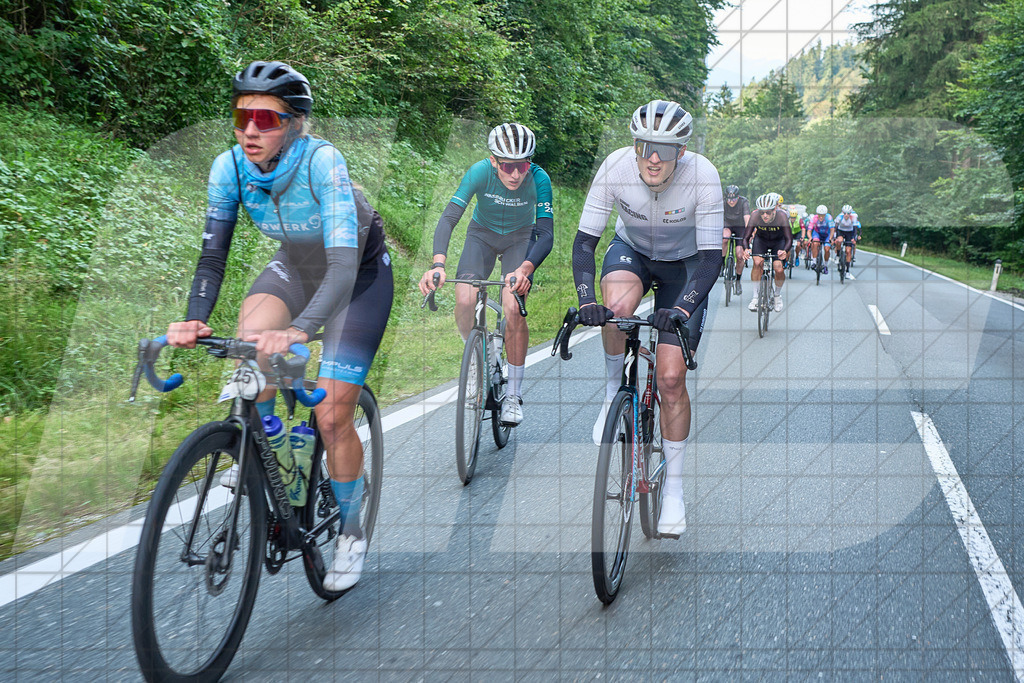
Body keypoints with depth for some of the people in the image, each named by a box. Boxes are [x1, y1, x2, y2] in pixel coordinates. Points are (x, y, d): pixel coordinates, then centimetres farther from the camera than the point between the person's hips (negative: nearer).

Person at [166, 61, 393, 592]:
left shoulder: (322, 161, -34)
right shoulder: (230, 167, -19)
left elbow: (344, 265, -42)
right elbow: (213, 254, -17)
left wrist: (300, 330, -57)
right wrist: (194, 320, -36)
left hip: (359, 276, -4)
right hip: (295, 267, 4)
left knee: (331, 416, -9)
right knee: (251, 338, -28)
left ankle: (351, 533, 13)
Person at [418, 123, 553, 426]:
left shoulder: (539, 179, -29)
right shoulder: (480, 172, -29)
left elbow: (546, 234, -33)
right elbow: (448, 217, -35)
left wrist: (524, 270, -52)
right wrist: (438, 264, -51)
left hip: (520, 237, -1)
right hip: (482, 233, 1)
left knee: (513, 309, -21)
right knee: (464, 300, -23)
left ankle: (513, 394, -6)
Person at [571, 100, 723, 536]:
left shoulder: (703, 176, -31)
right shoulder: (615, 167, -27)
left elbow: (710, 256, -27)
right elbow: (585, 240, -22)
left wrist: (684, 308, -43)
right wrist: (586, 299, -38)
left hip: (683, 264, -1)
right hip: (631, 250, 1)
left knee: (671, 379, -9)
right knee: (617, 305, -38)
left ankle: (674, 487, 9)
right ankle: (613, 392, -8)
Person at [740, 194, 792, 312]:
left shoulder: (782, 216, -33)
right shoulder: (755, 216, -30)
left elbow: (789, 239, -33)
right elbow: (746, 237, -27)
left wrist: (784, 251, -53)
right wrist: (746, 249, -48)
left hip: (778, 241, -1)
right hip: (761, 239, 1)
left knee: (779, 269, -16)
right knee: (757, 262, -24)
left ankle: (778, 295, 13)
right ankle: (755, 297, -12)